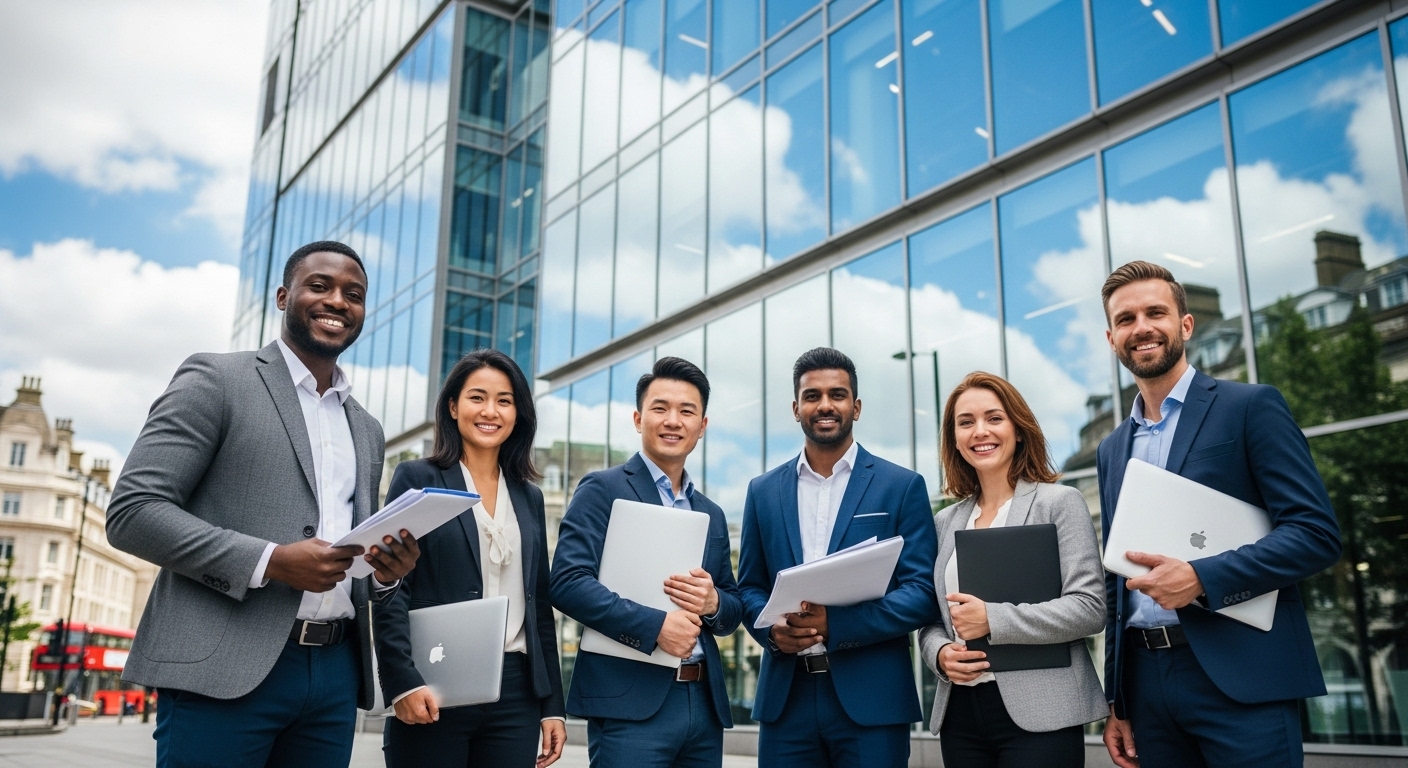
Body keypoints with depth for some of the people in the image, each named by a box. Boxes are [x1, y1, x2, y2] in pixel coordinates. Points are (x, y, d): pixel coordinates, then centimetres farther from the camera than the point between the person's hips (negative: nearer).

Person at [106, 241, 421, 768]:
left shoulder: (367, 431, 19)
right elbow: (132, 512, -8)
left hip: (336, 674, 6)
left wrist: (386, 573, -1)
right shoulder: (216, 380, 1)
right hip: (223, 671, -5)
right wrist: (271, 561, -18)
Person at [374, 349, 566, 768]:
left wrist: (552, 704, 11)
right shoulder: (417, 479, 1)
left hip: (516, 694, 4)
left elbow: (539, 604, 14)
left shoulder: (529, 497, 14)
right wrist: (403, 681, -17)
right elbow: (390, 588, -6)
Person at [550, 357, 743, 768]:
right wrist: (655, 625, -21)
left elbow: (733, 611, 17)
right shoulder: (603, 489, -2)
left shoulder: (712, 515, 17)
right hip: (630, 703, -6)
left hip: (705, 703, 6)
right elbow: (568, 582, -14)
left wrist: (713, 603, -6)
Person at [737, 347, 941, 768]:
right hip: (785, 697, 3)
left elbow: (923, 592, -4)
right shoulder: (763, 491, 11)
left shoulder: (902, 486, 2)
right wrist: (772, 628, -9)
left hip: (871, 698, -2)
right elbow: (749, 587, 13)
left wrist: (836, 624, -16)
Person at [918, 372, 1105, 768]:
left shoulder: (1059, 502, -1)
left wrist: (993, 620, -17)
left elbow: (1089, 607, -10)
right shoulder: (945, 522, 11)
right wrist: (939, 653, -6)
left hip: (1038, 714, -4)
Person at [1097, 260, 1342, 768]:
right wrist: (1116, 700, 14)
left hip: (1240, 679, -5)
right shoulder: (1113, 448, 14)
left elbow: (1317, 533, -10)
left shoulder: (1251, 407, -1)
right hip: (1146, 680, 5)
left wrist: (1201, 579, -21)